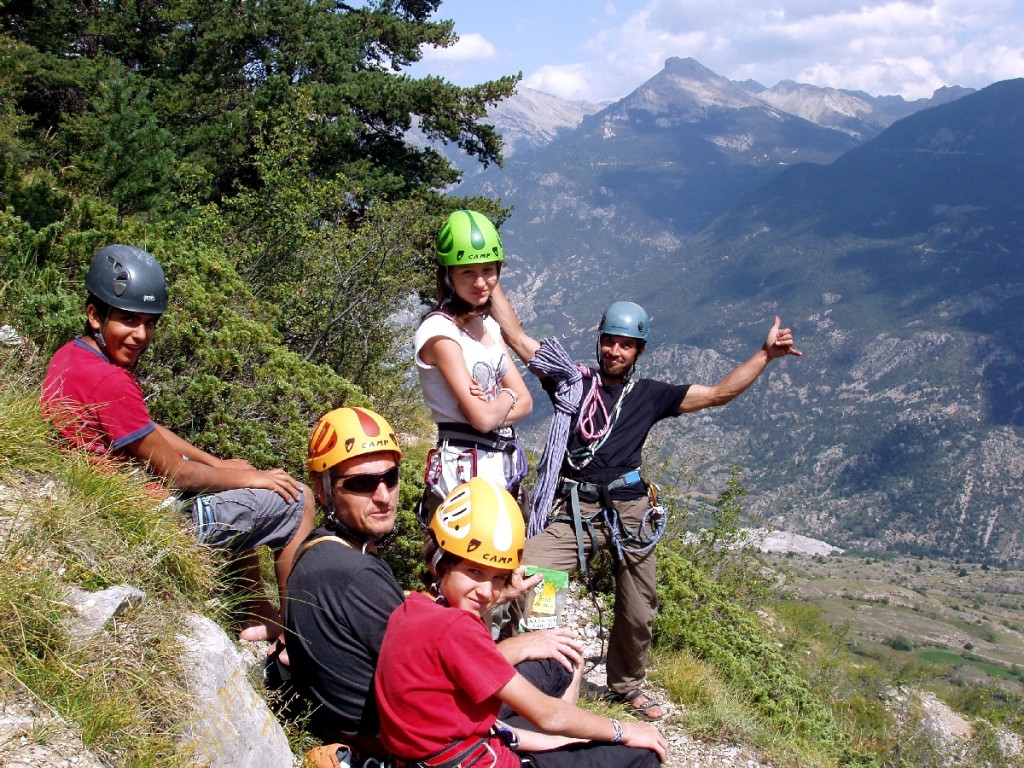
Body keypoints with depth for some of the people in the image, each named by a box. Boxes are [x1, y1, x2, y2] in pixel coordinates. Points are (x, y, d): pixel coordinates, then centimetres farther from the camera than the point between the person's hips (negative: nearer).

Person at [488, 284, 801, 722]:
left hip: (630, 512, 3)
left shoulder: (649, 395, 11)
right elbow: (515, 334, 2)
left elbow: (718, 394, 11)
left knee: (638, 615, 12)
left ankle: (627, 686, 40)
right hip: (573, 510, -2)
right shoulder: (571, 379, 6)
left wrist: (766, 354, 5)